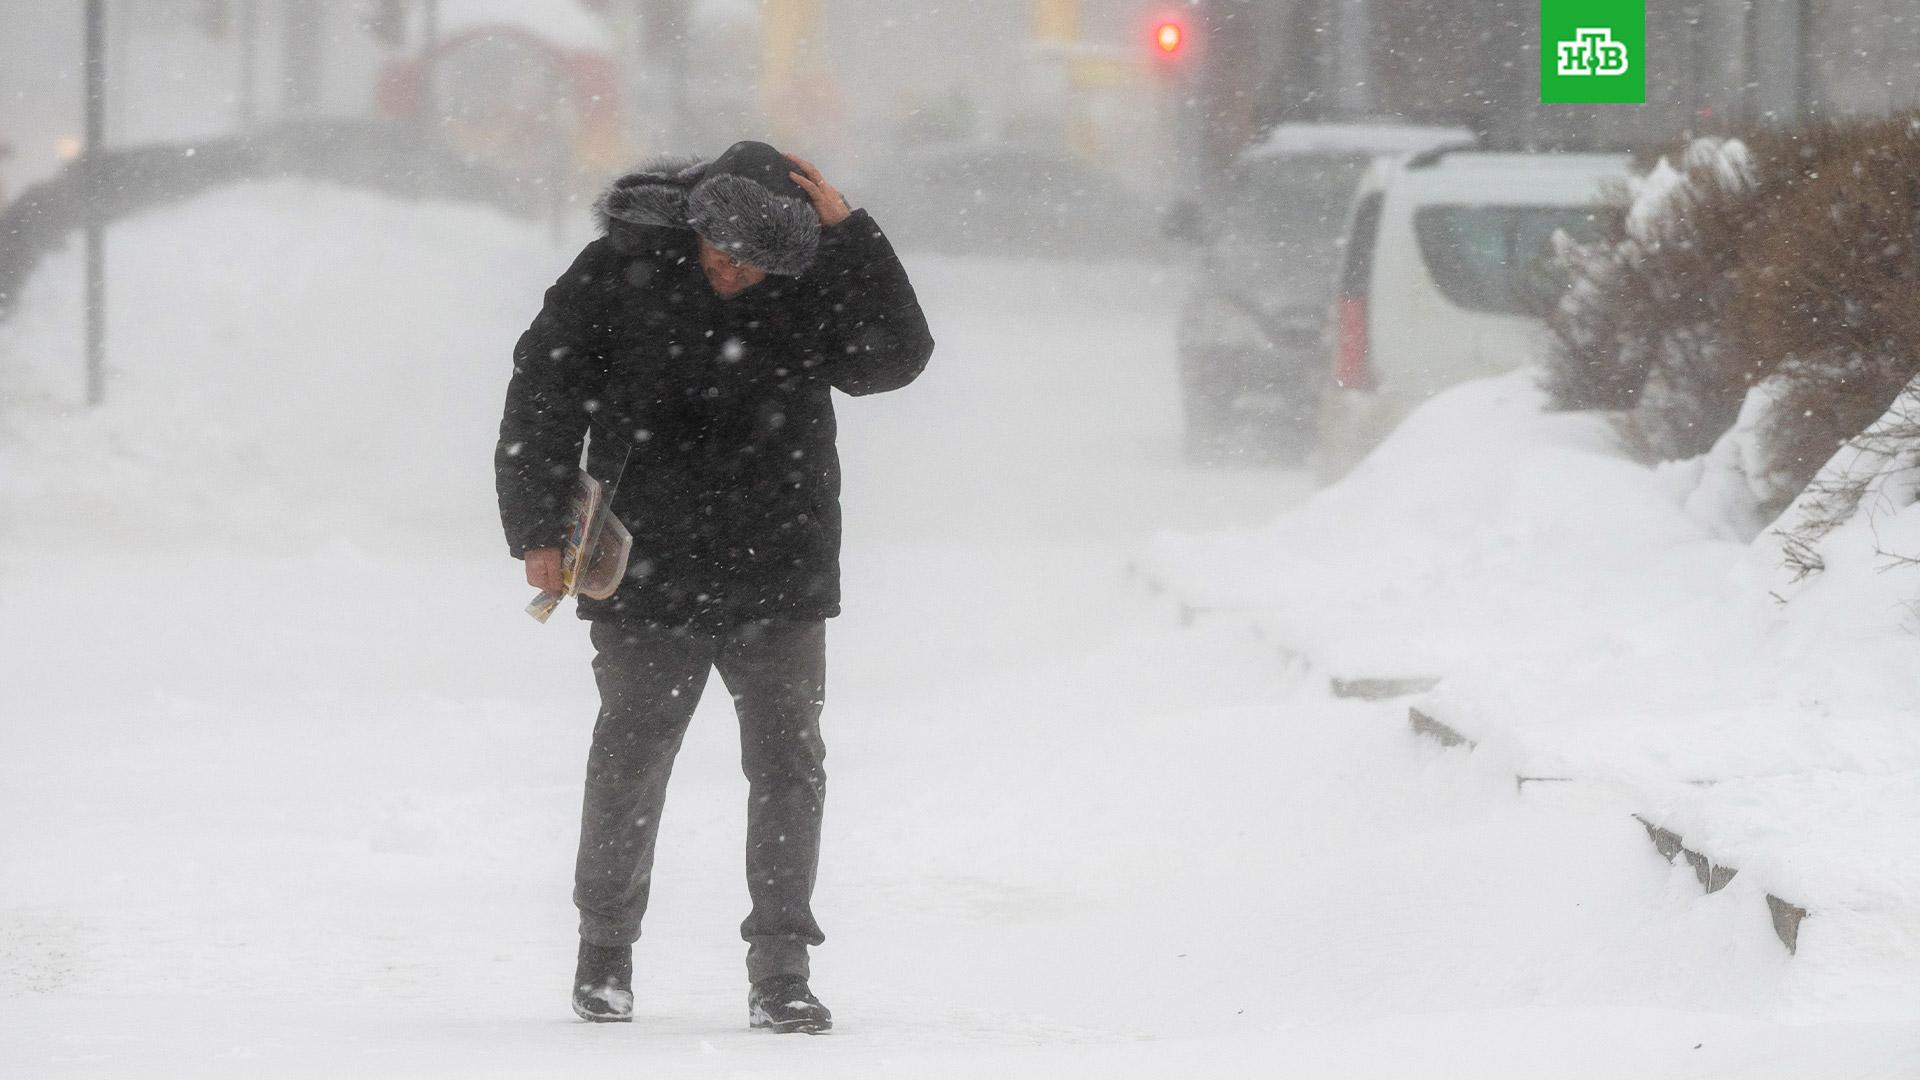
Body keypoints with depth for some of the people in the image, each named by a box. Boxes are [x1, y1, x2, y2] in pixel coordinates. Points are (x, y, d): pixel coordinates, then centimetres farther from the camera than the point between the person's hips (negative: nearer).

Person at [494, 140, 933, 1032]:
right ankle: (604, 949, 26)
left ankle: (780, 969, 5)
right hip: (648, 579, -1)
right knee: (630, 761, 8)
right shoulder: (617, 274, -7)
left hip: (779, 582, 1)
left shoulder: (812, 285, -2)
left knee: (789, 765, -2)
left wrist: (848, 235, -19)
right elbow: (544, 397, -2)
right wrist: (539, 526, -7)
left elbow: (895, 357, -14)